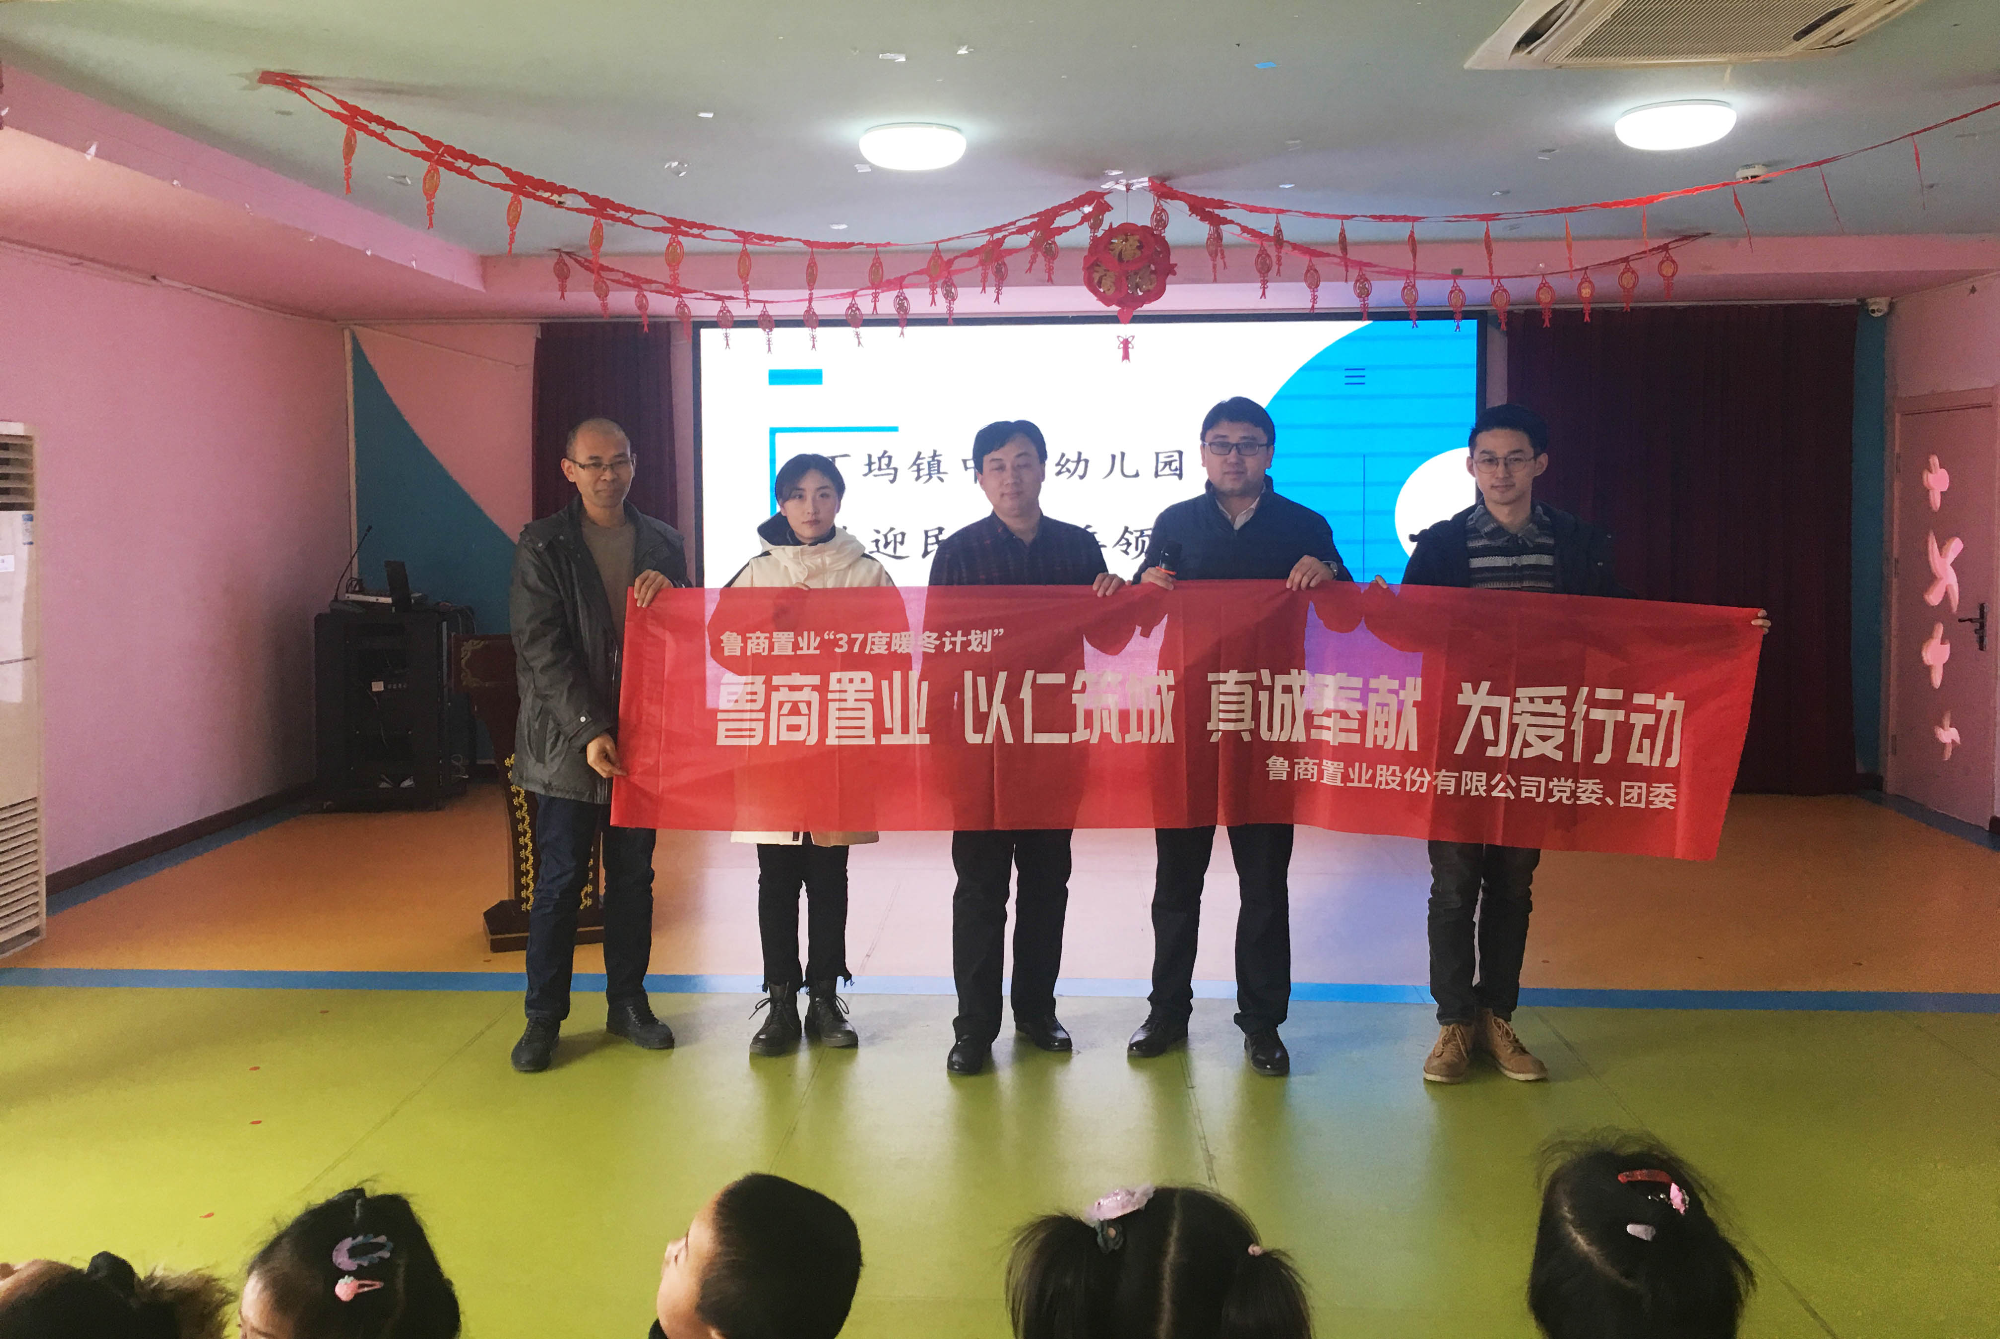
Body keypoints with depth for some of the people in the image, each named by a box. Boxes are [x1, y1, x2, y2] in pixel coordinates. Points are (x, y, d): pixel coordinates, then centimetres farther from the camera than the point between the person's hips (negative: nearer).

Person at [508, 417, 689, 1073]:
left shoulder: (664, 544, 10)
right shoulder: (542, 544, -2)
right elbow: (541, 647, -9)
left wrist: (668, 596, -10)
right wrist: (588, 730, -17)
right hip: (569, 739, -3)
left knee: (634, 876, 11)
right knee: (560, 879, 1)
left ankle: (627, 1001, 24)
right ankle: (544, 1016, 11)